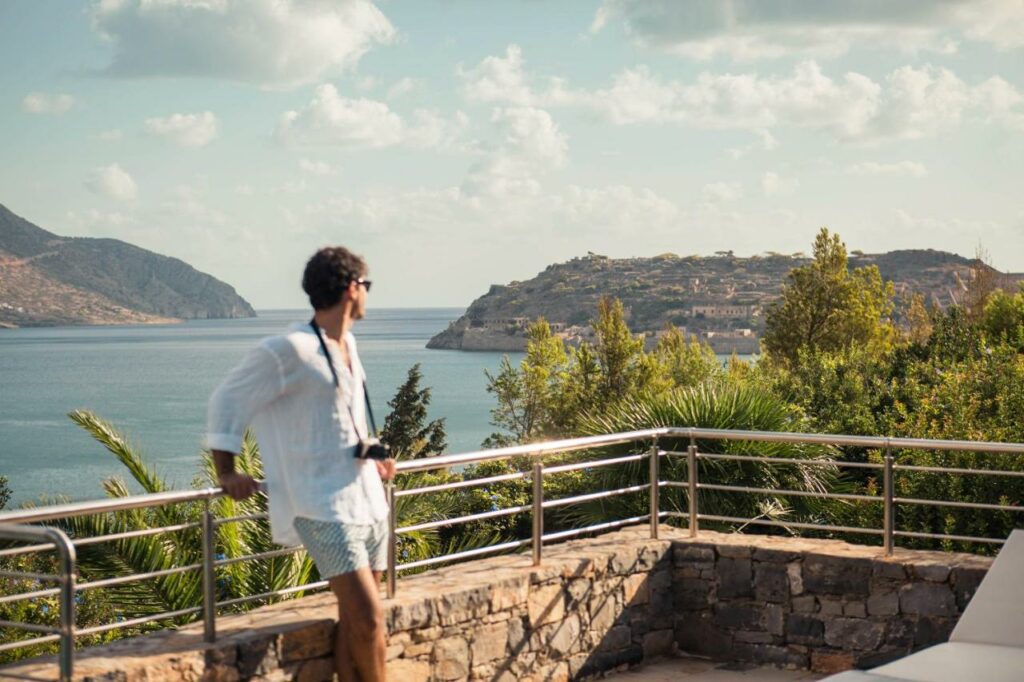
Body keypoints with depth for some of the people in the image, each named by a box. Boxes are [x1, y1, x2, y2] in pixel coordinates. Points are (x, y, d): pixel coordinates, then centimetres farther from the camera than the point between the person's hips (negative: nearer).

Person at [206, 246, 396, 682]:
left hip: (367, 499, 8)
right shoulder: (288, 351, -12)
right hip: (325, 509, -8)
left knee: (354, 621, 9)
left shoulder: (347, 344, 13)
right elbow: (228, 402, -4)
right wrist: (226, 473, -4)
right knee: (369, 620, -14)